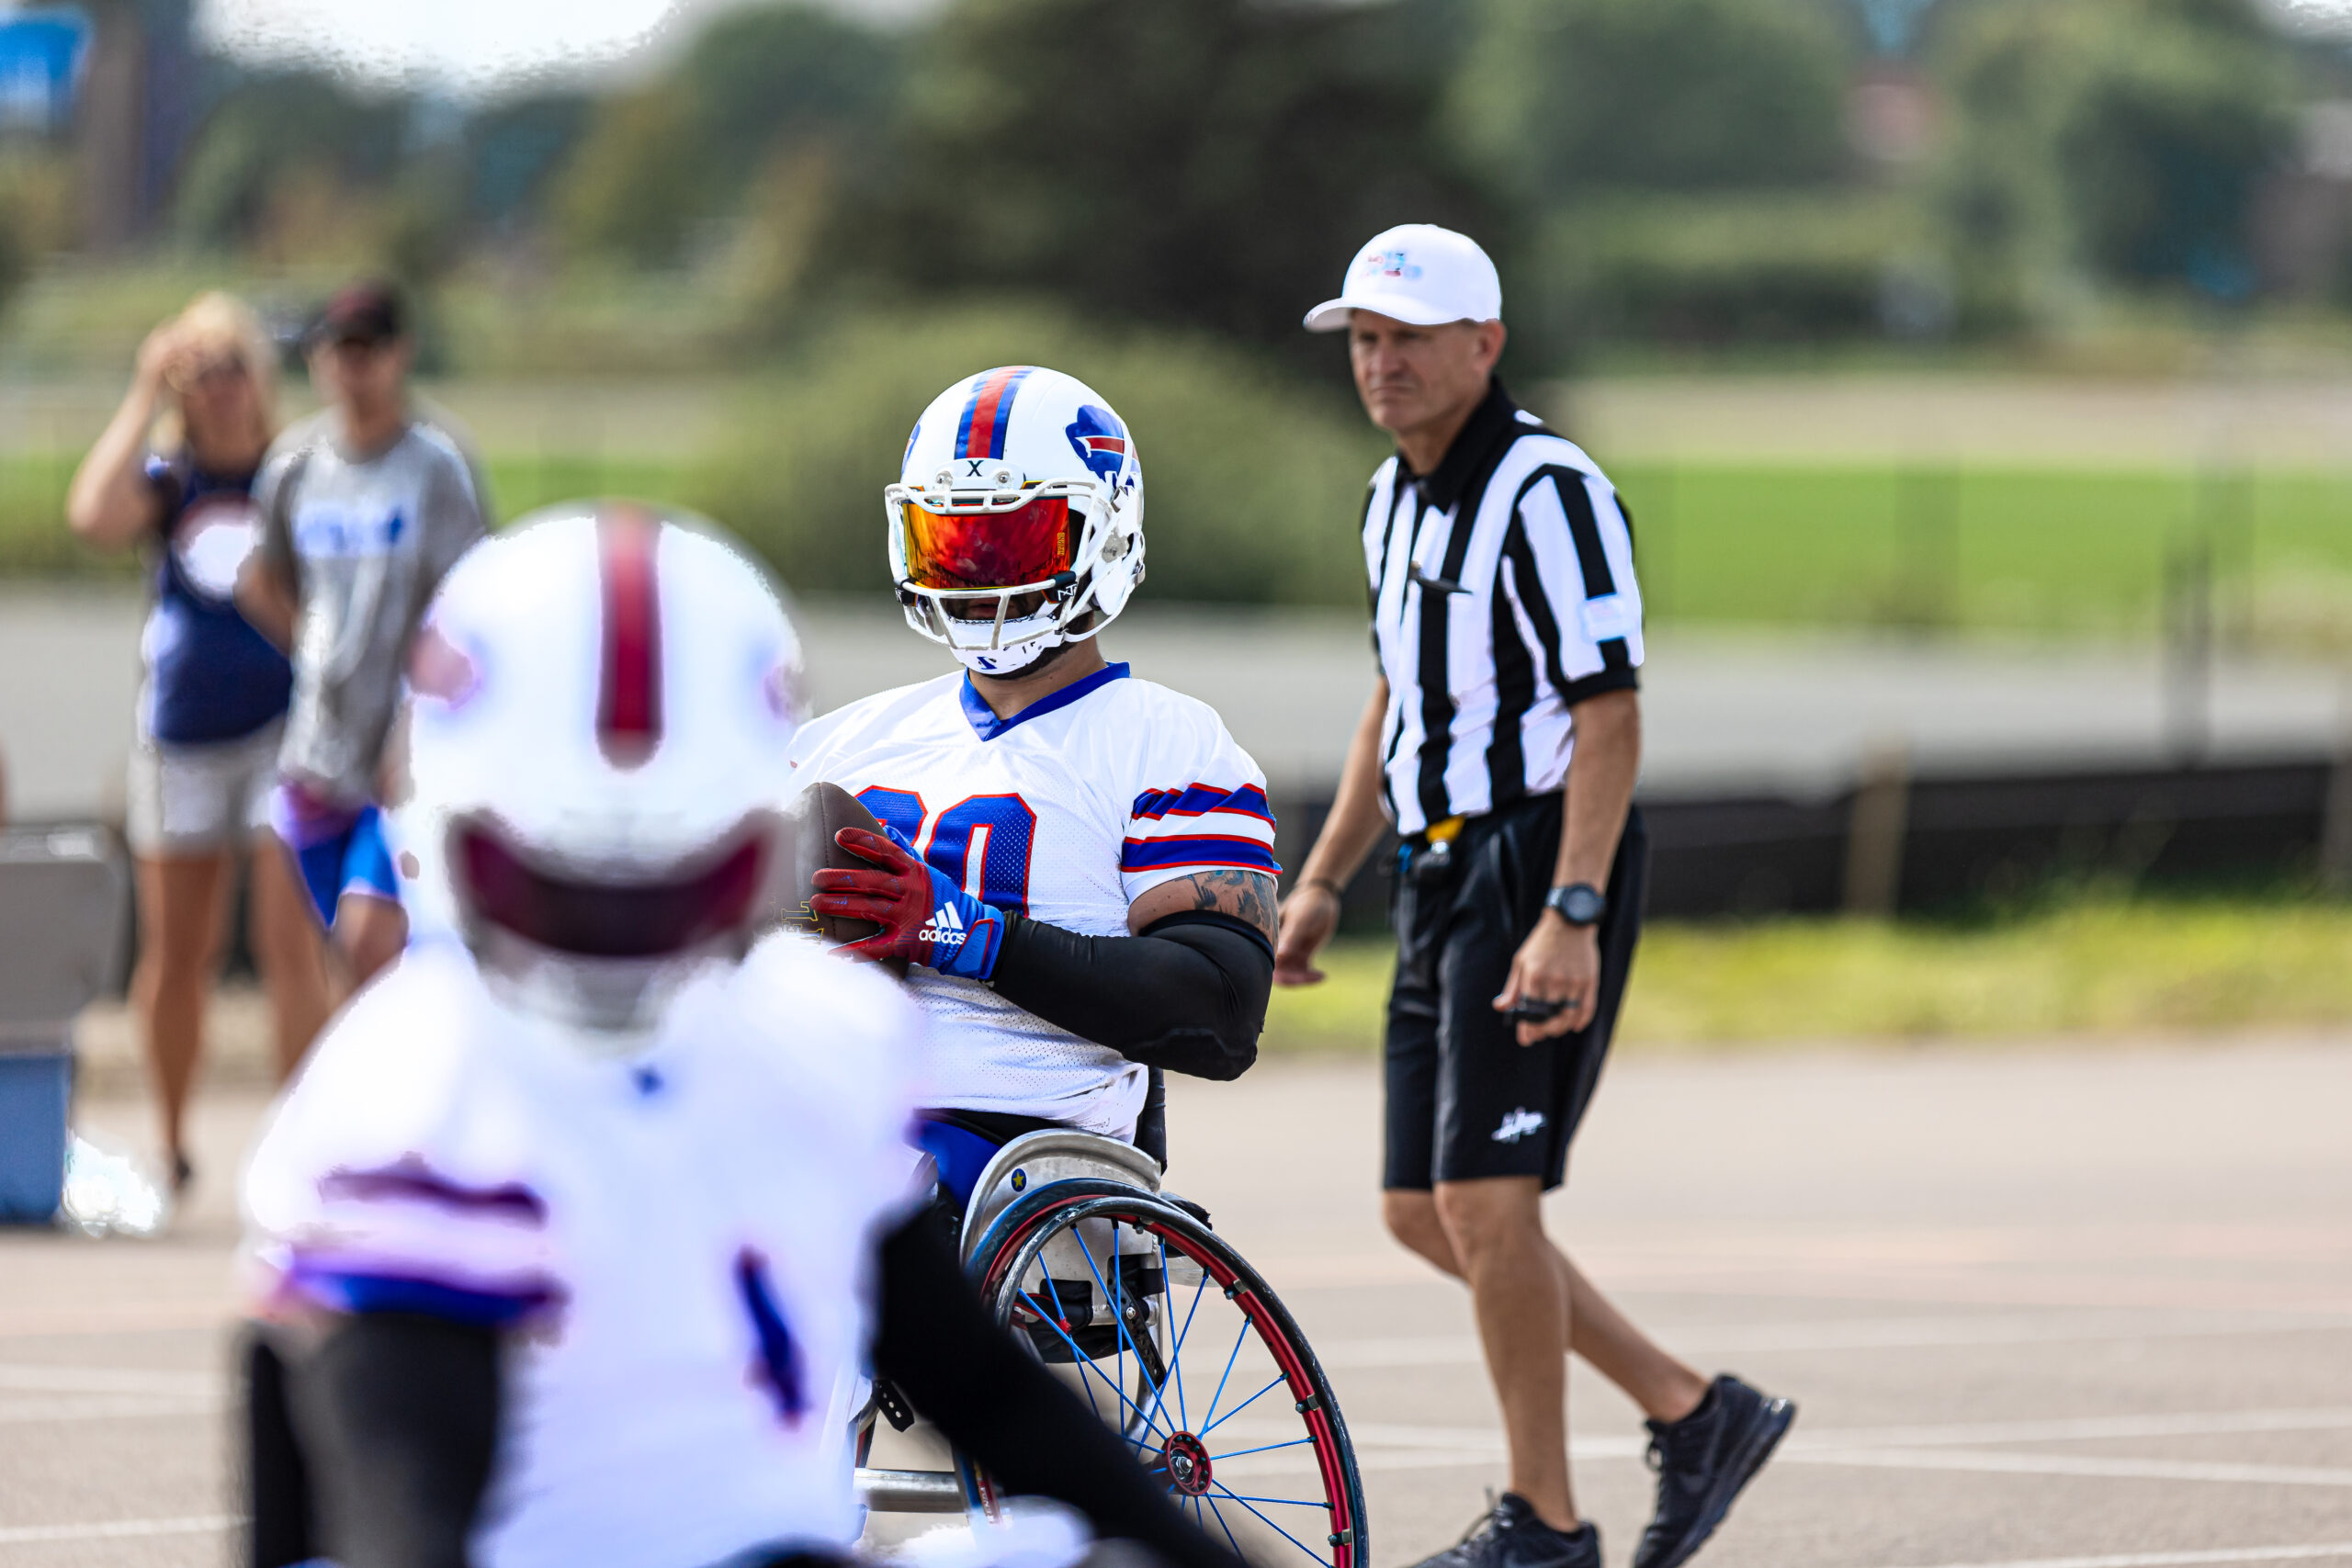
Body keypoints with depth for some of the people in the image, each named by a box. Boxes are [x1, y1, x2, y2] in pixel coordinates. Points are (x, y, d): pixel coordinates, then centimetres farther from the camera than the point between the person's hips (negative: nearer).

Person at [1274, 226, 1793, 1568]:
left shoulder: (1547, 491, -15)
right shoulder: (1398, 497, 14)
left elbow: (1610, 717, -19)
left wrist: (1571, 916, -27)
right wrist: (1323, 882, 21)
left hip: (1546, 865, -9)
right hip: (1446, 875, 9)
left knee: (1486, 1197, -11)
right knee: (1424, 1211, 8)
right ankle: (1696, 1415, 17)